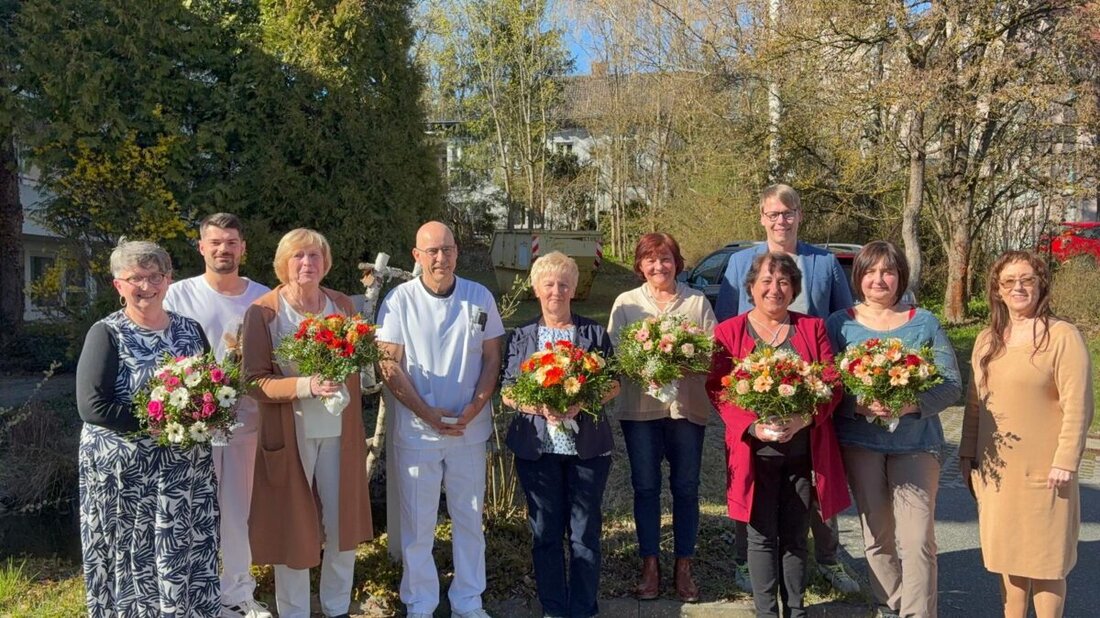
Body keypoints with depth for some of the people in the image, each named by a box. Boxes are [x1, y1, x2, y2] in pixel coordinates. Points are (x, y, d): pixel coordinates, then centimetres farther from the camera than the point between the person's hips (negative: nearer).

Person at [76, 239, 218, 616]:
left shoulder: (190, 329, 7)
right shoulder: (107, 334, -7)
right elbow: (92, 406, -16)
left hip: (187, 469, 4)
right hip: (124, 473, -4)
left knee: (187, 558, 10)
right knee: (133, 562, 5)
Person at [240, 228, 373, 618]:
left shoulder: (342, 305, 4)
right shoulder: (263, 311, -8)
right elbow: (256, 381, -11)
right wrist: (306, 386, -25)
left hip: (339, 429, 4)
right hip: (290, 432, -3)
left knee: (343, 521, 11)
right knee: (293, 525, 7)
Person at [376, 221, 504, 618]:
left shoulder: (480, 297, 1)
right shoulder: (399, 300, -5)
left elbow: (492, 358, 3)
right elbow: (389, 365, -6)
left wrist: (473, 410, -10)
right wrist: (427, 413, -14)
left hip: (470, 429, 2)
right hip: (416, 429, -2)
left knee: (469, 517, 12)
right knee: (418, 523, 8)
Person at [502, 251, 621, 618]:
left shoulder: (594, 334, 4)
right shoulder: (522, 337, 6)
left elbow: (613, 385, 4)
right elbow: (508, 394, 3)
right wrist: (540, 407, -17)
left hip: (587, 445, -1)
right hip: (537, 446, 1)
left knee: (585, 532, 5)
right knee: (545, 532, 8)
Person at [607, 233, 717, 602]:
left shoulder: (697, 302, 7)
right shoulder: (625, 303, 7)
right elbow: (613, 351, -2)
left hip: (687, 405, 0)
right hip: (640, 406, 0)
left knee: (685, 487, 6)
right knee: (646, 486, 6)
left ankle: (683, 566, 19)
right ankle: (650, 565, 19)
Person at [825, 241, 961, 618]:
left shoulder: (924, 324, 4)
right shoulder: (839, 325, 3)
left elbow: (950, 385, 1)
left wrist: (910, 404, -18)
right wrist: (860, 406, -21)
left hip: (916, 442, -1)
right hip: (860, 441, 1)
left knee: (917, 539, -7)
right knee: (877, 535, 12)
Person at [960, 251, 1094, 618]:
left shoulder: (1063, 336, -7)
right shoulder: (986, 340, 10)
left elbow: (1077, 407, -11)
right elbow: (974, 402, 13)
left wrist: (1065, 462, -15)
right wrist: (968, 455, 11)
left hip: (1043, 472, -5)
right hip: (995, 469, 5)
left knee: (1045, 558, 4)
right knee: (1007, 552, 12)